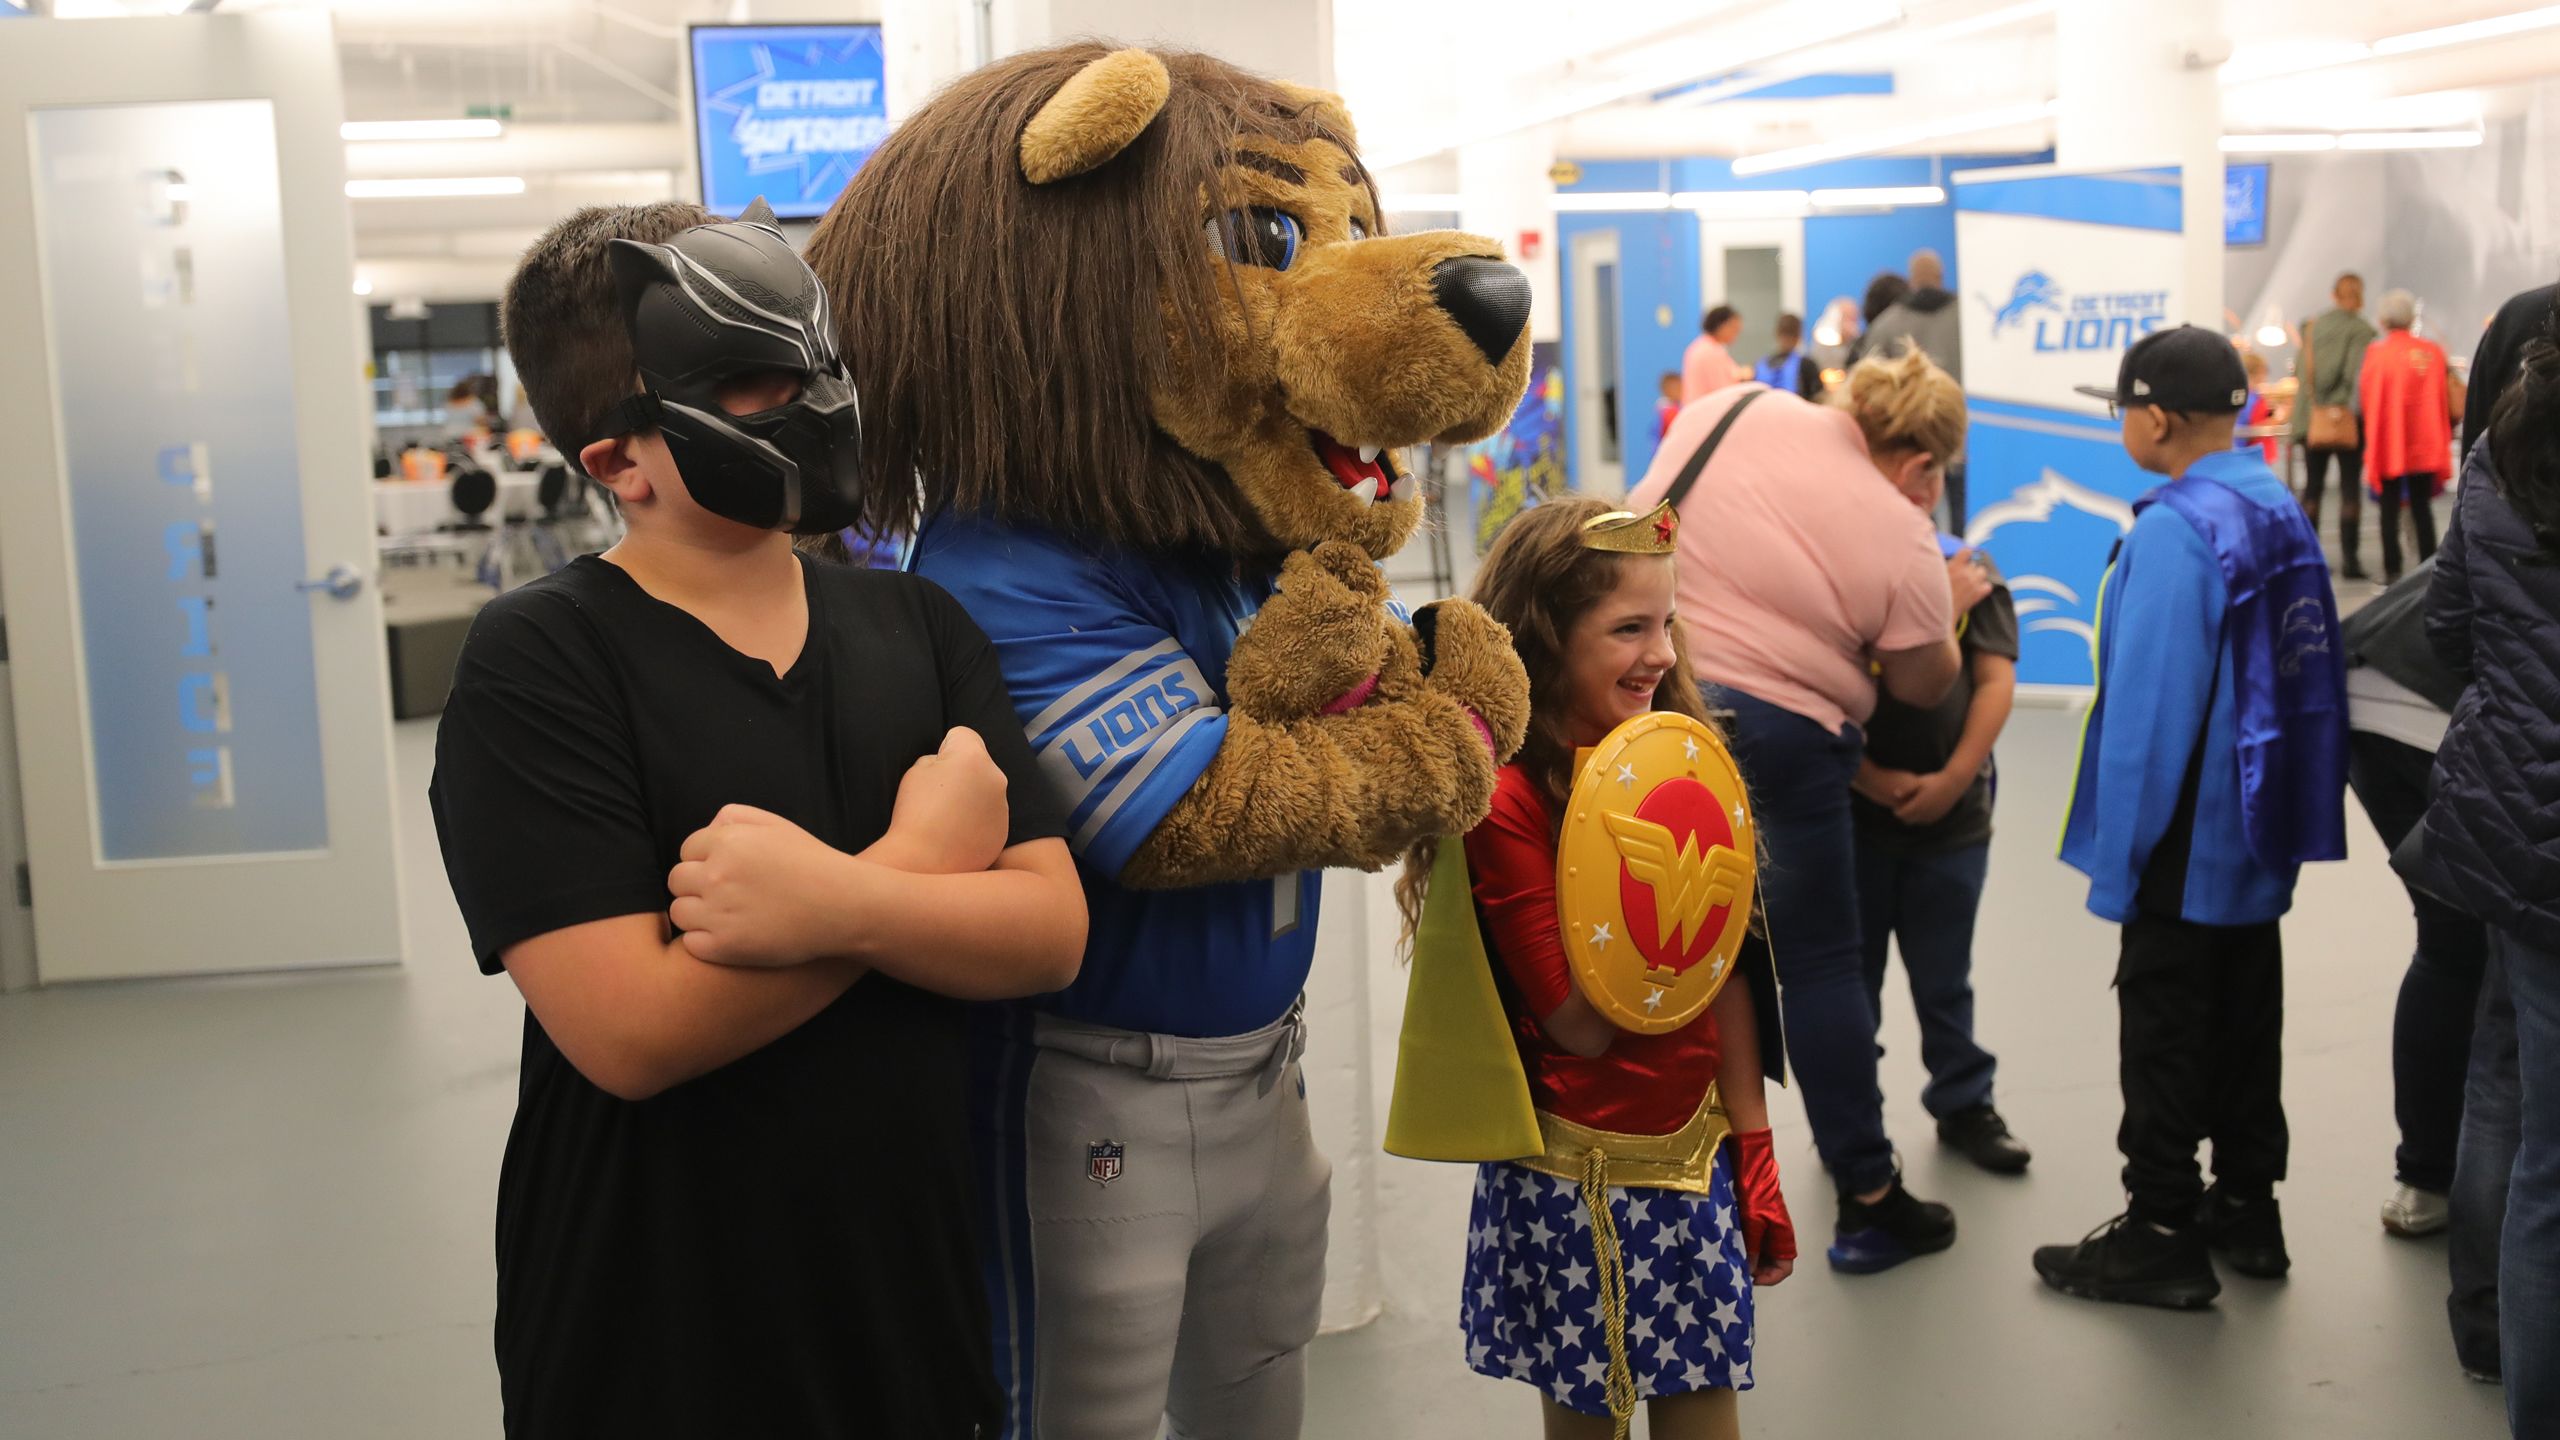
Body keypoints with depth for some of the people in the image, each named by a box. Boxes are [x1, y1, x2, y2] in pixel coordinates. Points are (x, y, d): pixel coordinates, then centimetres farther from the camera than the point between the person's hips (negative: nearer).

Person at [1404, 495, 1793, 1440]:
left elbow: (1726, 977, 5)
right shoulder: (1508, 800, -16)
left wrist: (1755, 1152, 6)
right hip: (1578, 1174, -5)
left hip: (1696, 1150, 5)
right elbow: (1580, 1022, -17)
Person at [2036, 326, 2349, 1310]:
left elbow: (2149, 702, -22)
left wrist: (2117, 855, -16)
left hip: (2188, 842, -8)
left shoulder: (2176, 530, -21)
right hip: (2265, 831, 8)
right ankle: (2246, 1208, 30)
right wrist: (2289, 811, 18)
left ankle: (2162, 1235, 11)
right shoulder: (2282, 511, 5)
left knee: (2165, 1029, 2)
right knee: (2247, 1016, 18)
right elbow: (2305, 672, 11)